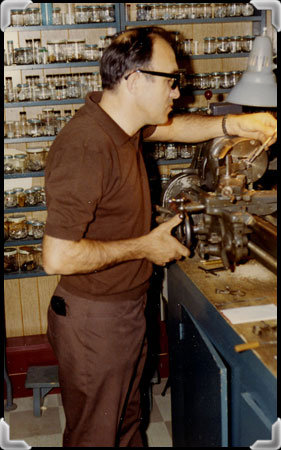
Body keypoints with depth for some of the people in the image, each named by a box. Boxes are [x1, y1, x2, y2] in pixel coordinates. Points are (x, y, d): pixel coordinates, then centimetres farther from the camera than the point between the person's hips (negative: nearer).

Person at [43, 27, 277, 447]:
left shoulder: (117, 121, -1)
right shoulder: (86, 148, -30)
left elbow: (170, 127, 21)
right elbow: (58, 257, -33)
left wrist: (232, 124, 4)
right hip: (94, 321, -9)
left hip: (127, 307, 9)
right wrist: (145, 246, -22)